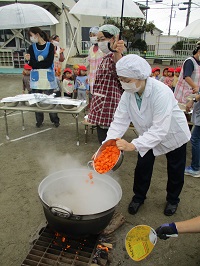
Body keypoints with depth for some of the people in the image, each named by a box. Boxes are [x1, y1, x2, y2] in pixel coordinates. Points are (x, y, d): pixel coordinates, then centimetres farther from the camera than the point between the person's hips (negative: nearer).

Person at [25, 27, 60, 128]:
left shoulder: (50, 46, -2)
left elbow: (49, 63, -13)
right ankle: (39, 120, 19)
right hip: (36, 78, 3)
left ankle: (55, 120, 15)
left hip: (48, 77, -3)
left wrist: (36, 62, -11)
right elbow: (32, 64, -3)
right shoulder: (32, 47, 8)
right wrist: (42, 61, -18)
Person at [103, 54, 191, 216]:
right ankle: (138, 197, 32)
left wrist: (133, 145, -53)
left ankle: (172, 199, 41)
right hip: (148, 135, 4)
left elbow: (160, 129, -43)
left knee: (175, 170, 14)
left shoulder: (161, 92, -38)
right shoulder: (128, 93, -20)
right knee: (142, 167, 6)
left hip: (173, 134, -3)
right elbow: (119, 121, -23)